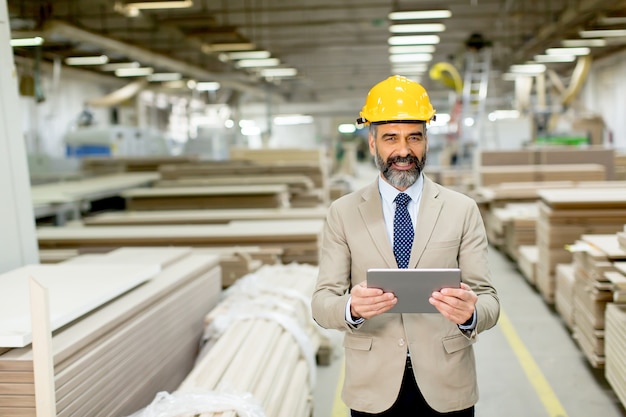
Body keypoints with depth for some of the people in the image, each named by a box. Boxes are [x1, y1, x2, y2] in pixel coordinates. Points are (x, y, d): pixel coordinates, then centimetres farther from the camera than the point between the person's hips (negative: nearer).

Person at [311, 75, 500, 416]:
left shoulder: (462, 210, -1)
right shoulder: (342, 213, -2)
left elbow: (488, 299, -5)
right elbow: (322, 302, -6)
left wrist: (471, 313, -28)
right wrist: (351, 308, -28)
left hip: (446, 388, 1)